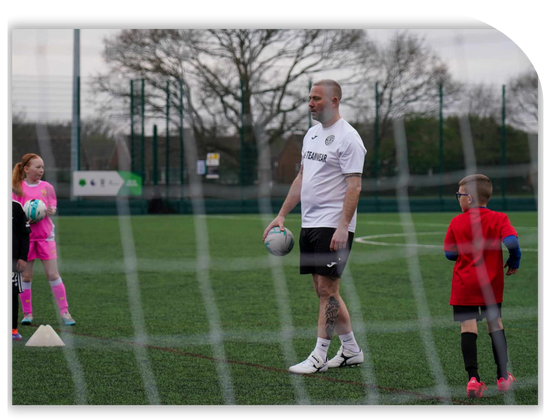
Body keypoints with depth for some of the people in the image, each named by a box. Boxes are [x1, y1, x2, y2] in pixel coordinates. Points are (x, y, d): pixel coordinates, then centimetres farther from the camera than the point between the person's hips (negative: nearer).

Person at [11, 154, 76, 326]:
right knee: (26, 276, 2)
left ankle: (64, 312, 1)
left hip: (45, 235, 1)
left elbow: (53, 208, 9)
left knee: (53, 274, -3)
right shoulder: (17, 188, 0)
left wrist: (51, 211, -14)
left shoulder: (47, 187, 5)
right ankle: (27, 313, 13)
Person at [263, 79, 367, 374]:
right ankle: (351, 350, 20)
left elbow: (354, 186, -16)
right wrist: (281, 216, 18)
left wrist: (342, 227, -24)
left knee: (327, 288, -8)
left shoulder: (347, 137, -11)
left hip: (334, 226, -9)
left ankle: (319, 357, -5)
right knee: (323, 290, 11)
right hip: (309, 225, 9)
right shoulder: (312, 134, 16)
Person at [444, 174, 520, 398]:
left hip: (464, 286, -1)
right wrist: (514, 262, -1)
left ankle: (473, 378, -17)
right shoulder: (499, 219, -4)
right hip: (492, 285, 1)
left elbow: (449, 253, 0)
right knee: (495, 324, 15)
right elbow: (511, 241, -19)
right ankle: (503, 376, 18)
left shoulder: (457, 222, -3)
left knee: (468, 327, -4)